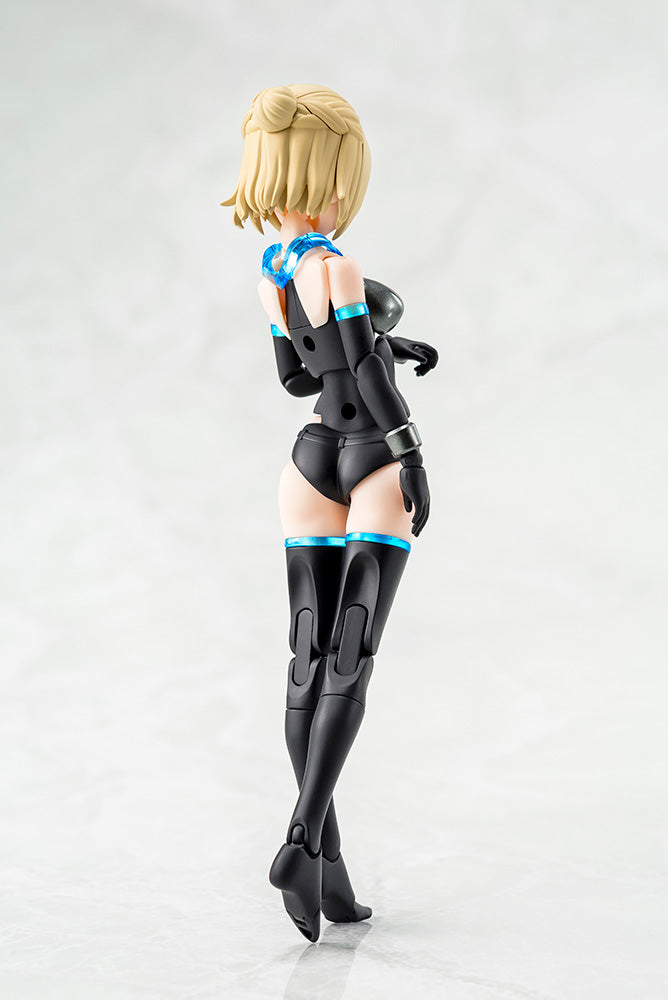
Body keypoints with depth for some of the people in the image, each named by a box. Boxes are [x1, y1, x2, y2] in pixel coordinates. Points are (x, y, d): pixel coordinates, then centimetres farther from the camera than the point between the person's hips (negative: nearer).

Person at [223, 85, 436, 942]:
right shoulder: (336, 267, -16)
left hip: (311, 463, 7)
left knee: (310, 665, 1)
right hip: (376, 463, -7)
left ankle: (326, 860, 1)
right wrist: (414, 454, -13)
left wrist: (386, 345, 24)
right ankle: (302, 844, -18)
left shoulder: (269, 274, 10)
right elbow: (367, 369, -21)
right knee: (350, 663, -8)